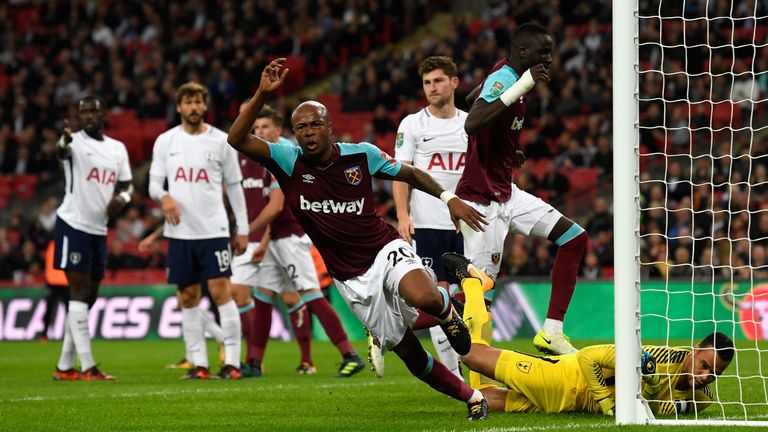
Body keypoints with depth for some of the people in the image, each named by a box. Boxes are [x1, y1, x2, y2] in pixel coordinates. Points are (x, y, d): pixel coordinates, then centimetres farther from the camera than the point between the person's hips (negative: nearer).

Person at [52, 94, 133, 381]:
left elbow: (126, 183, 20)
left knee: (89, 297, 10)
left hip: (99, 229, 7)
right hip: (73, 225, -7)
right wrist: (65, 142, -57)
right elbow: (61, 153, -31)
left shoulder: (118, 148, 11)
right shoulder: (76, 142, -8)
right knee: (79, 291, -10)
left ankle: (65, 366, 18)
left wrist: (121, 198, -5)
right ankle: (87, 368, -13)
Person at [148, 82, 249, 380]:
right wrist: (163, 196, -18)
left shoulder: (221, 141, 2)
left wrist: (243, 229, 5)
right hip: (180, 231, 2)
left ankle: (232, 361, -8)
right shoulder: (165, 141, 6)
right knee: (188, 297, 4)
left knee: (220, 291, -10)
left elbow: (234, 186, 7)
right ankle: (198, 363, 9)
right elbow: (154, 184, 6)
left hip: (214, 229, -2)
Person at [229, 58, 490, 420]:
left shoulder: (361, 155, -6)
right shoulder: (289, 162, -8)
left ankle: (447, 312, 2)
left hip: (385, 250, -1)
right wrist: (262, 94, -30)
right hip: (352, 279, 1)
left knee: (423, 298, -36)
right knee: (411, 355, 2)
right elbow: (237, 140, -20)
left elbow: (410, 174, 10)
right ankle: (471, 397, 24)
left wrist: (449, 198, 2)